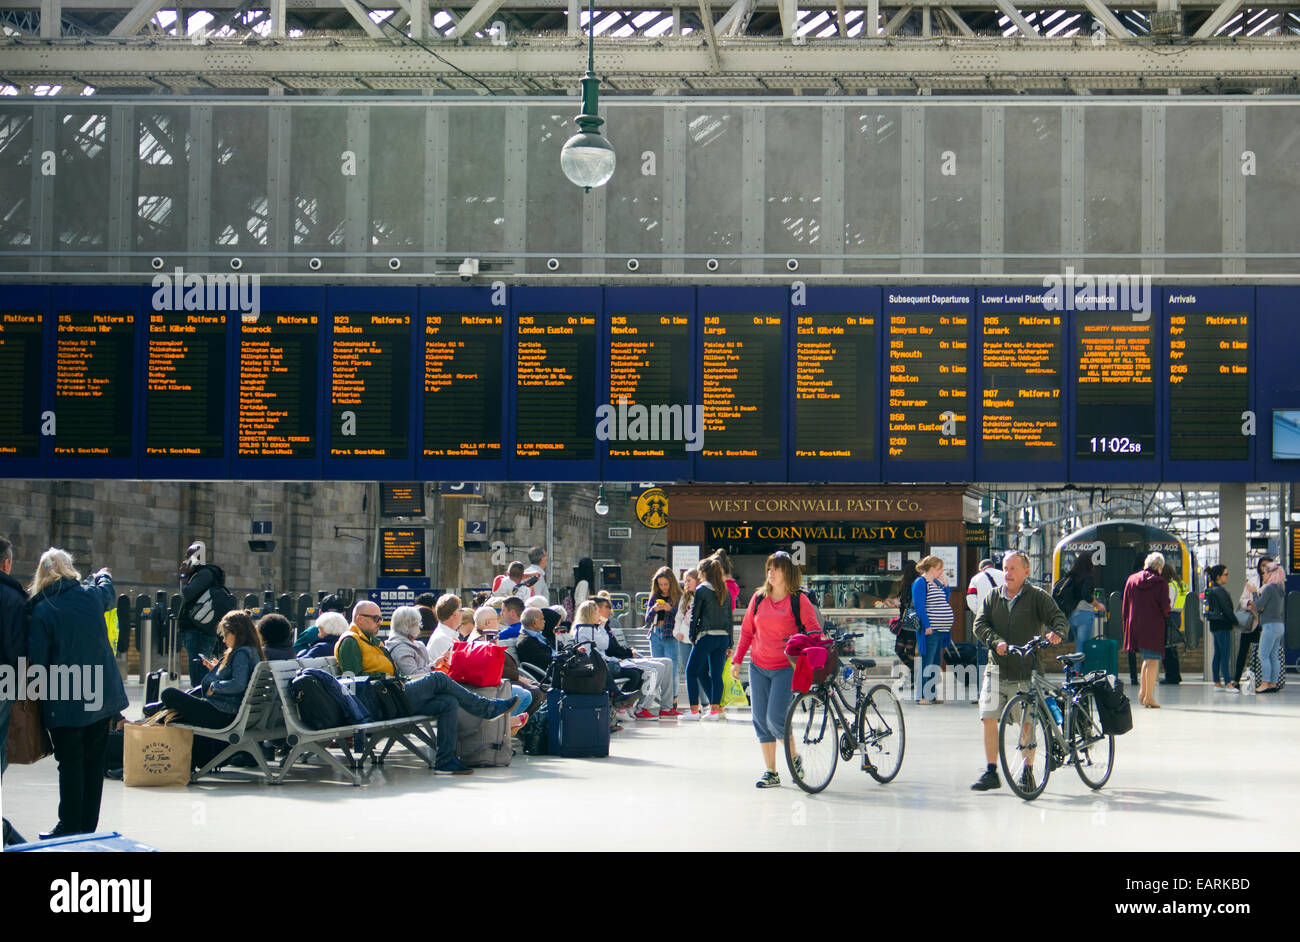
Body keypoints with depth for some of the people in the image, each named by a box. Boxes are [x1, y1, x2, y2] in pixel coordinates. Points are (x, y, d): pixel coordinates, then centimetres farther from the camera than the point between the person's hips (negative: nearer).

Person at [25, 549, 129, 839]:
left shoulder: (42, 610, -12)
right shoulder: (92, 596, 1)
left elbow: (37, 660, -12)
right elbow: (109, 594, 27)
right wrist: (103, 576, 49)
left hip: (65, 702, -4)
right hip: (102, 695, 4)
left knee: (70, 764, 2)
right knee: (94, 761, 11)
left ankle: (70, 827, 6)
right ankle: (89, 824, 18)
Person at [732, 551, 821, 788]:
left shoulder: (799, 600, -5)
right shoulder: (759, 598, 8)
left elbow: (815, 632, -4)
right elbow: (747, 631, 16)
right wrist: (737, 660, 11)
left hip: (785, 668, -5)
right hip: (758, 667, 5)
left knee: (775, 717, -15)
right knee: (760, 720, 3)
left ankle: (794, 758, 11)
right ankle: (770, 772, 12)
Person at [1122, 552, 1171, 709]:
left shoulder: (1131, 580, 6)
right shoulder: (1161, 583, -8)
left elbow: (1126, 605, 9)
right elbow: (1165, 608, -13)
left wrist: (1127, 624, 15)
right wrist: (1166, 614, 10)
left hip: (1135, 625, 5)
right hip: (1154, 627, -5)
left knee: (1146, 658, 21)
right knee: (1153, 660, 0)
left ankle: (1143, 692, 17)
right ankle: (1149, 696, -3)